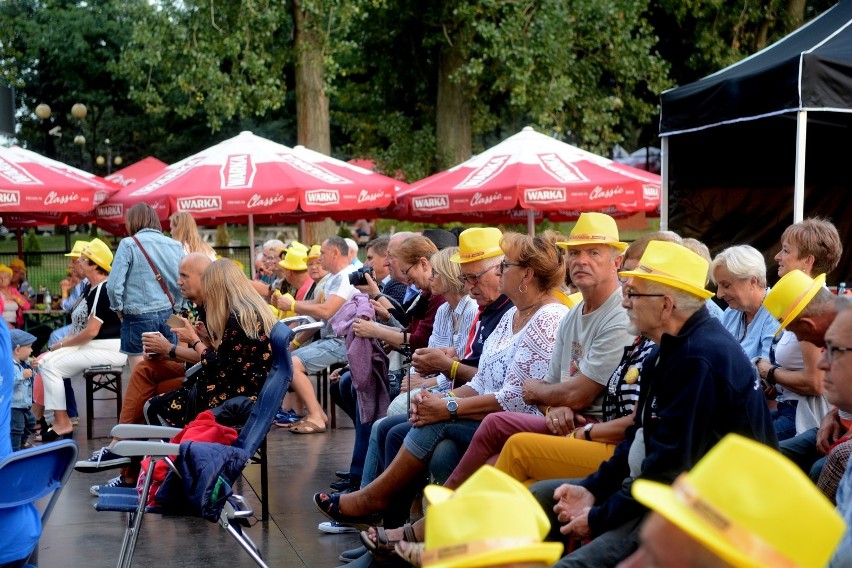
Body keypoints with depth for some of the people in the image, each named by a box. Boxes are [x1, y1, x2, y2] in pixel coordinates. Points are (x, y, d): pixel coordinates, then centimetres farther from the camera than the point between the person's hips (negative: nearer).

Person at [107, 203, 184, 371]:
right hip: (169, 317, 4)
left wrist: (119, 310, 4)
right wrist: (175, 308, 13)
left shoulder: (128, 245, -5)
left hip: (140, 319, -4)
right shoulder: (175, 246, 6)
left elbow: (114, 285, -11)